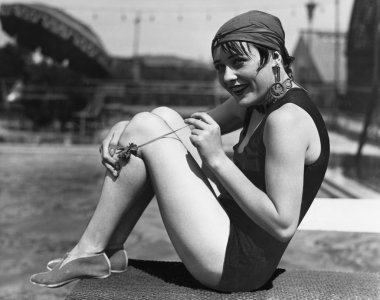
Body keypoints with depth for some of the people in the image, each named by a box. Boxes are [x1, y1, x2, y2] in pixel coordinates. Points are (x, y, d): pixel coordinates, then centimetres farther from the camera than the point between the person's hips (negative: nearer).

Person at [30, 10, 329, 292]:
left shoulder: (287, 119, -20)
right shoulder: (255, 101, 9)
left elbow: (283, 225, -23)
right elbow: (187, 128, 13)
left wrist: (218, 159, -21)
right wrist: (123, 129, -5)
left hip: (236, 263, -10)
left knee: (146, 127, -11)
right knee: (164, 118, 7)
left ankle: (88, 252, 1)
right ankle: (110, 251, 8)